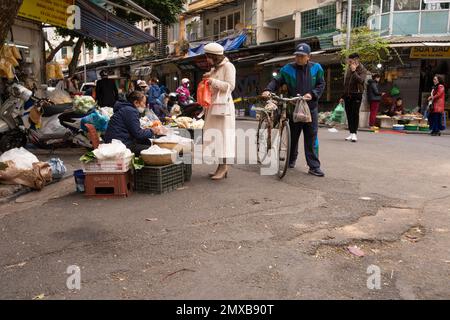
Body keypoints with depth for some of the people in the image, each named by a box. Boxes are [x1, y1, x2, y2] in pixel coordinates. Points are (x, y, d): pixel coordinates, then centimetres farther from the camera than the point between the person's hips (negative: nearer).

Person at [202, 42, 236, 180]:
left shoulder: (228, 66, -5)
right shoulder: (214, 68, 21)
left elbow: (230, 86, -14)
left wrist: (213, 81, -17)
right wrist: (208, 78, 11)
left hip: (223, 105, -9)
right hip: (213, 105, 9)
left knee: (222, 135, -9)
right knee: (214, 136, 6)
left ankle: (224, 167, -6)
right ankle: (221, 166, 11)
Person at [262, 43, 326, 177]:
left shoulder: (316, 68, 6)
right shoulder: (288, 69, 3)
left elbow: (321, 85, 7)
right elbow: (276, 81, 2)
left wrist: (312, 94, -10)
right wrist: (268, 90, -17)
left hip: (311, 108, 0)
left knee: (311, 138, -2)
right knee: (293, 136, 9)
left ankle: (314, 166, 0)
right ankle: (291, 159, 29)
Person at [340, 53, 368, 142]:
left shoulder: (362, 70, -3)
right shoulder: (348, 70, 15)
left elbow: (360, 80, -22)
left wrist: (354, 71, -20)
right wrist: (343, 96, 20)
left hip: (356, 95, -6)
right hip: (347, 95, 6)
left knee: (355, 114, -9)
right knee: (349, 114, 5)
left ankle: (354, 133, -7)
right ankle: (351, 133, 11)